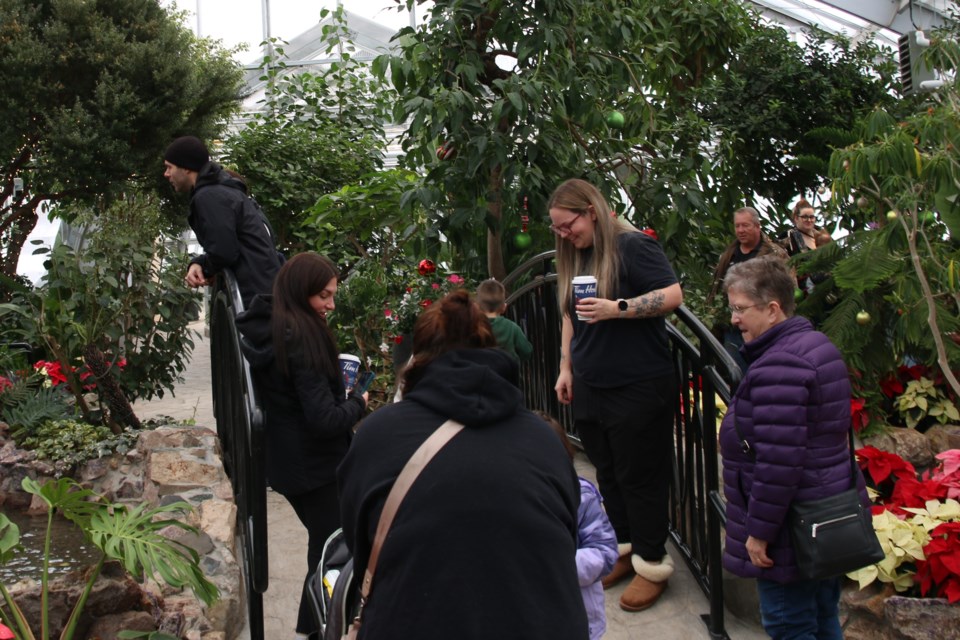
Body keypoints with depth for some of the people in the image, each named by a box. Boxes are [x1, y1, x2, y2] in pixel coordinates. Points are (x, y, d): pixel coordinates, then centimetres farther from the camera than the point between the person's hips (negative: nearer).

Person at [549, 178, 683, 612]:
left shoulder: (633, 246, -11)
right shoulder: (575, 257, 11)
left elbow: (673, 295, -18)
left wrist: (617, 308, -26)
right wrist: (566, 369, 16)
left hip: (638, 388, -7)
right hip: (590, 388, 7)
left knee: (639, 477, 2)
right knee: (608, 473, 14)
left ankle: (652, 564, 15)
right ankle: (623, 549, 28)